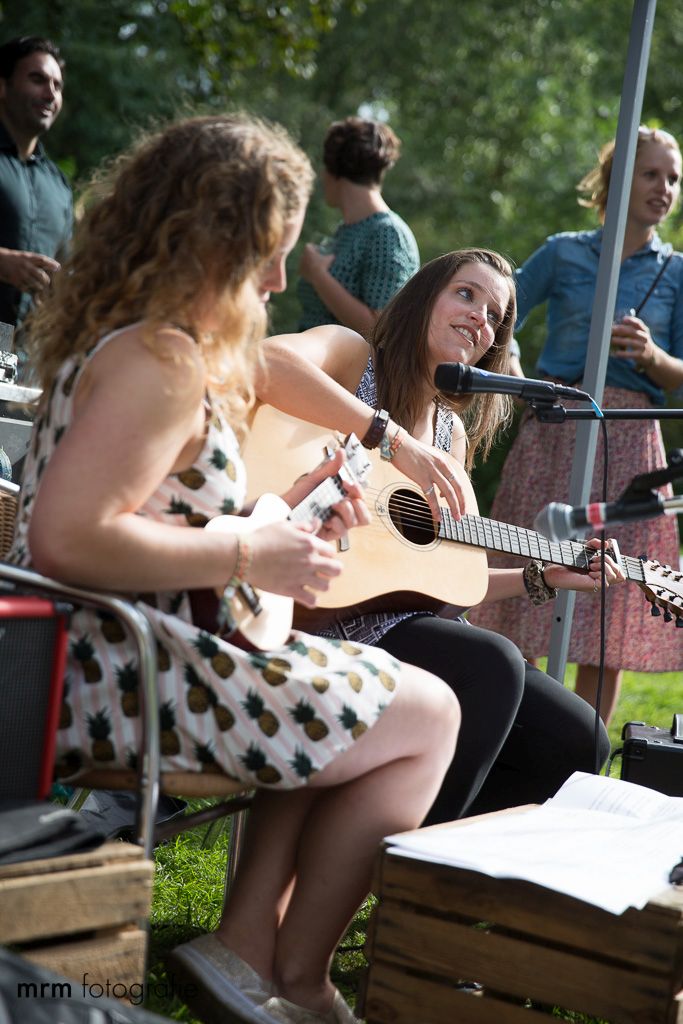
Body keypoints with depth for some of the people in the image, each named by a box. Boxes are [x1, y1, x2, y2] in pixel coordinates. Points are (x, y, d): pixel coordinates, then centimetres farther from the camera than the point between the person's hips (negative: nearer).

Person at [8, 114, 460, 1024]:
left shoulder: (112, 334, 15)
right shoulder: (165, 359, -18)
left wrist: (280, 523, 12)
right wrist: (248, 558, -19)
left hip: (84, 664, 11)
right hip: (119, 677, -11)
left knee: (332, 710, 26)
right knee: (427, 716, -1)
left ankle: (248, 946, 15)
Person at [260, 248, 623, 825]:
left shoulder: (454, 433, 19)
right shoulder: (353, 356, -2)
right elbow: (266, 362, -28)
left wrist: (545, 577, 15)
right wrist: (395, 438, -29)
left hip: (408, 621, 8)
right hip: (326, 615, -8)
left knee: (575, 740, 0)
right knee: (493, 664, -30)